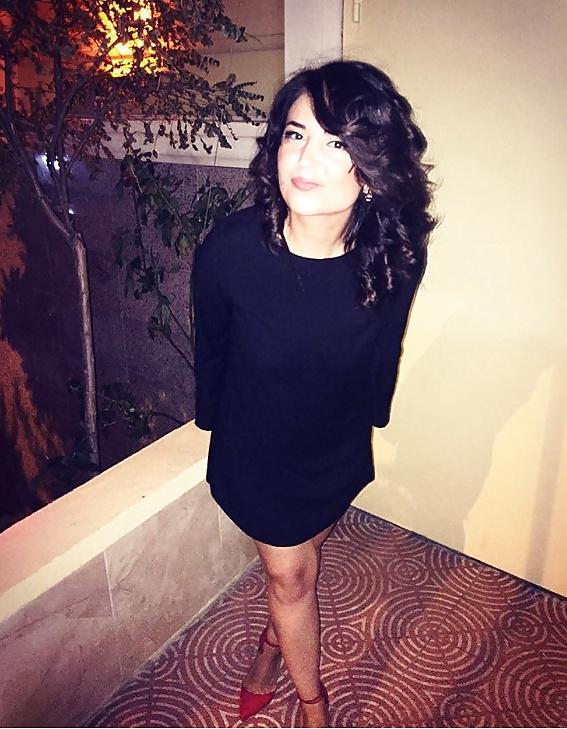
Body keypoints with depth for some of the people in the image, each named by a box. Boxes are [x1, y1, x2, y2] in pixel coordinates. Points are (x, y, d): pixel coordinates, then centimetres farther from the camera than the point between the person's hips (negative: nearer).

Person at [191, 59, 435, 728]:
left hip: (340, 447, 3)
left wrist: (371, 416, 11)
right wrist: (213, 420, 6)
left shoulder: (396, 256, -23)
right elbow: (210, 348, -9)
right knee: (290, 575, 18)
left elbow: (383, 349, -3)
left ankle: (274, 640, 63)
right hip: (257, 446, -2)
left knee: (300, 557, 28)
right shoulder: (229, 249, -29)